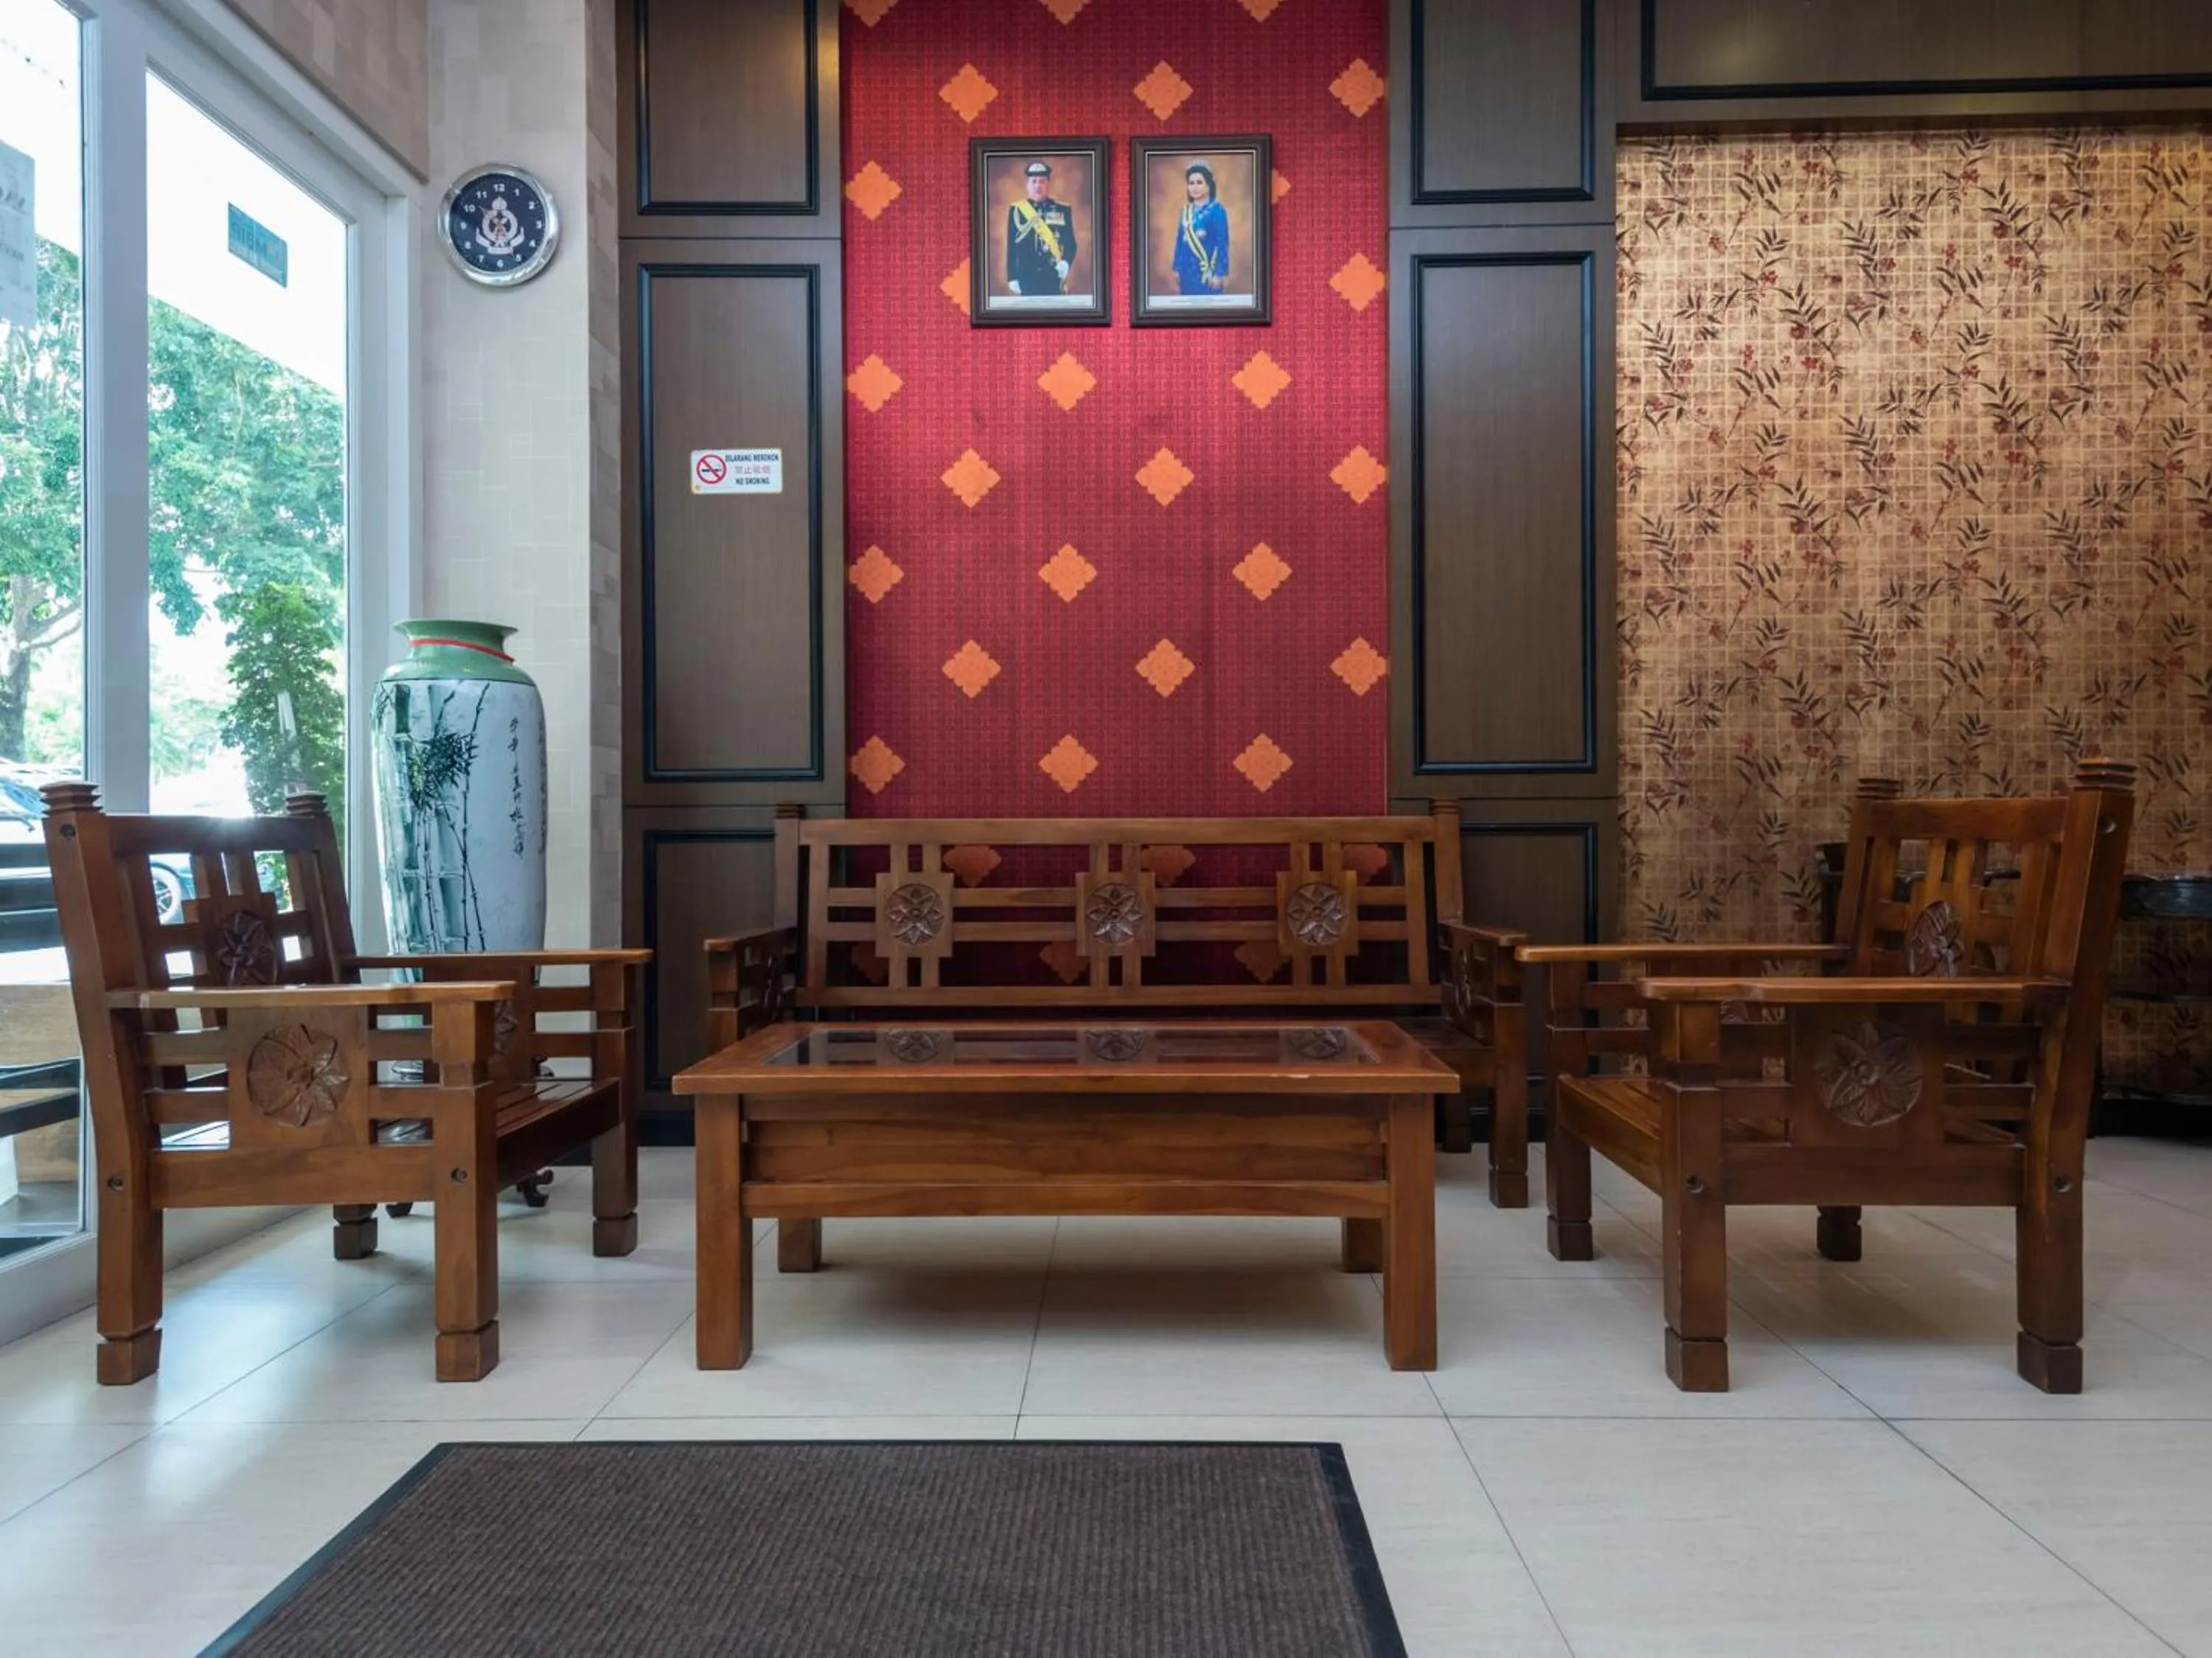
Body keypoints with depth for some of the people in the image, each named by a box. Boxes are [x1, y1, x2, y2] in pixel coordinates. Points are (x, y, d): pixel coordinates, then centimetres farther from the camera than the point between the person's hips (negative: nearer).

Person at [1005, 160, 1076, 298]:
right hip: (1026, 278, 0)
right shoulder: (1017, 210, 5)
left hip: (1053, 278, 0)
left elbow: (1071, 243, 6)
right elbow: (1011, 247, 5)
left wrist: (1066, 262, -14)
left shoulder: (1063, 210, 6)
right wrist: (1012, 277, -1)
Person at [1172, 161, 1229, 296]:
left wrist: (1219, 273, -15)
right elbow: (1180, 240, 16)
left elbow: (1222, 243, -10)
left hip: (1207, 271, -6)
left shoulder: (1217, 210, -6)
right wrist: (1177, 268, 12)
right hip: (1187, 271, 6)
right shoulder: (1186, 210, 12)